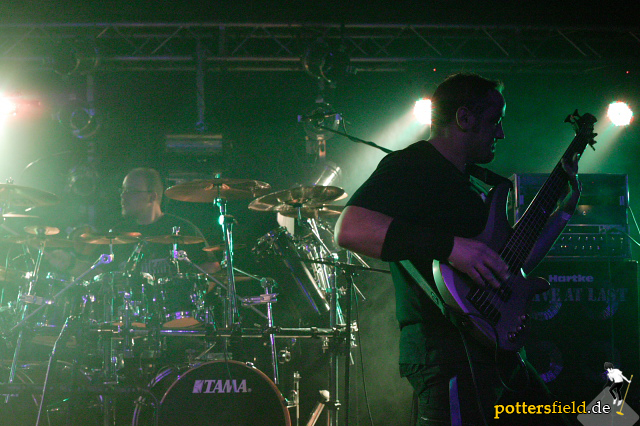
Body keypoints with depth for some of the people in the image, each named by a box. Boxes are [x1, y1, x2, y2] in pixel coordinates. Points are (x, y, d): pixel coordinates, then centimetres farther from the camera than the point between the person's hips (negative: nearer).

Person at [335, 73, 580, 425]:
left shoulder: (470, 186, 25)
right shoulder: (411, 167, -6)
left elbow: (514, 264, 31)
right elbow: (349, 229, -23)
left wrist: (564, 209, 25)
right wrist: (450, 247, -29)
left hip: (496, 352, 10)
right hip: (446, 351, -10)